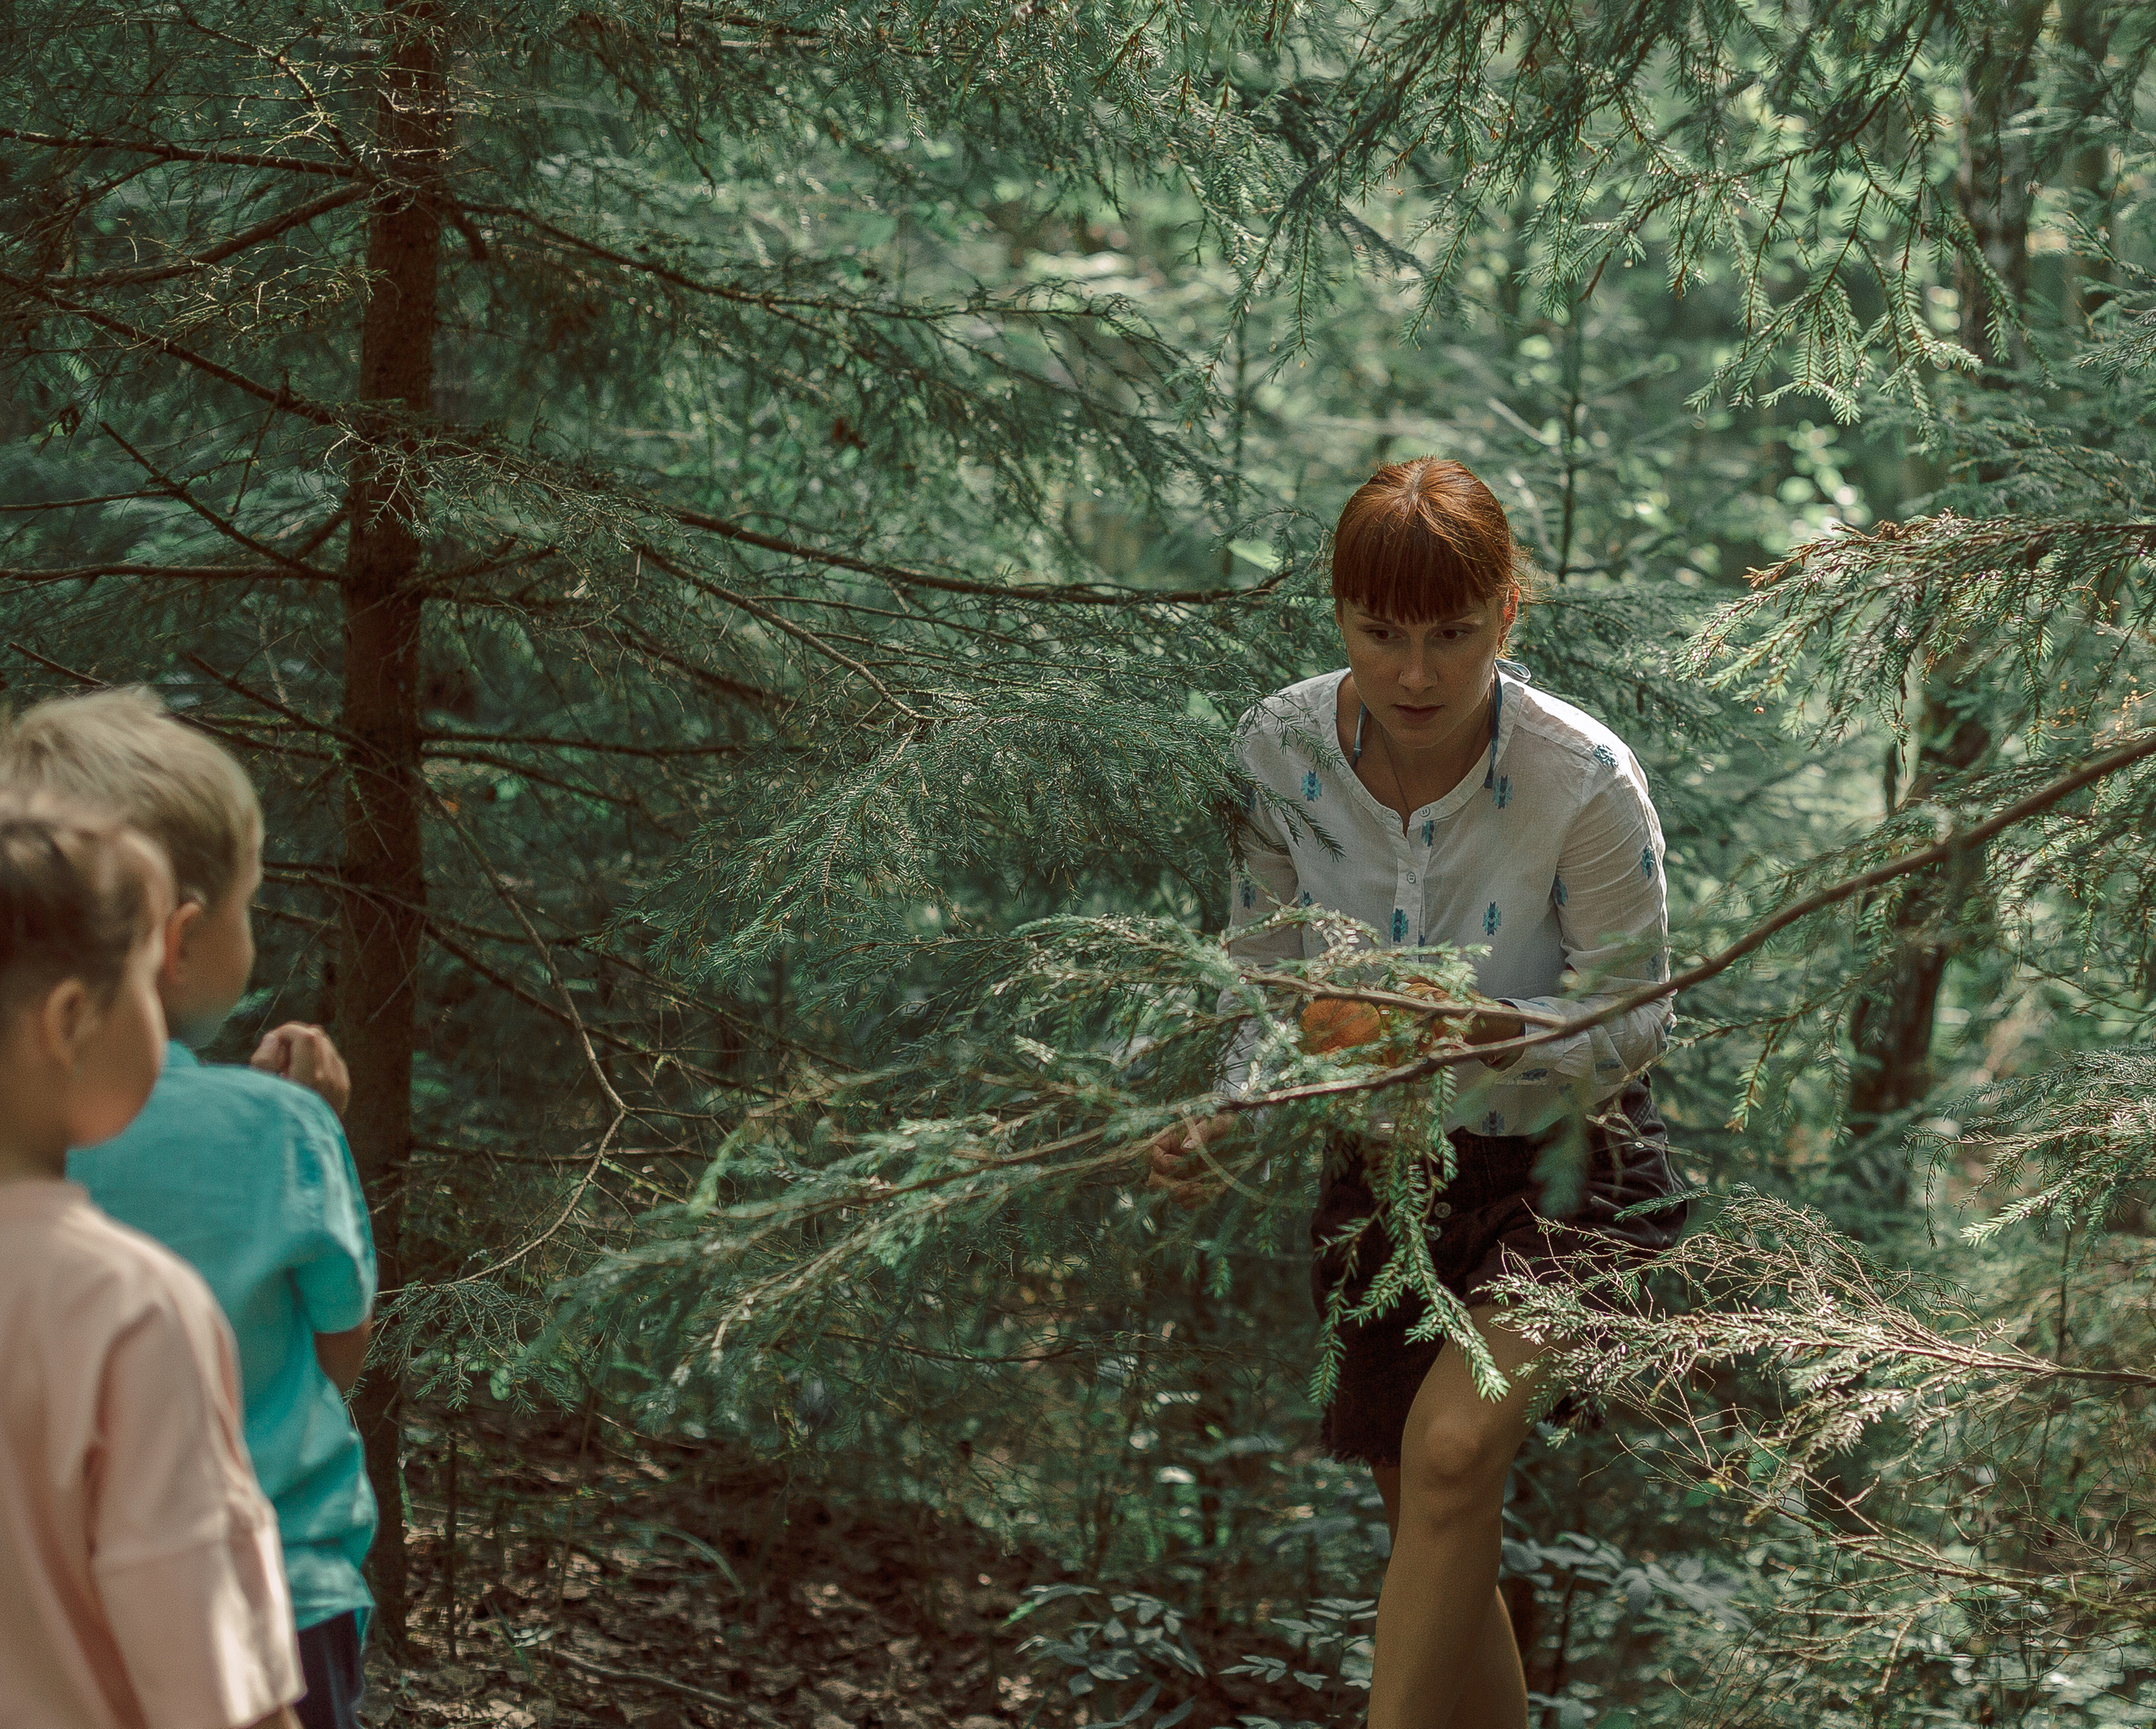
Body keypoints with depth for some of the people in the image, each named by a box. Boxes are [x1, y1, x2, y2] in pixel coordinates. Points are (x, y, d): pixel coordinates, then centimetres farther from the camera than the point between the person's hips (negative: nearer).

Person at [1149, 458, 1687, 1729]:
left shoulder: (1585, 779, -22)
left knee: (1451, 1450, -26)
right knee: (1433, 1534, 13)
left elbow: (1636, 1013, -14)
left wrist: (1496, 1034, -34)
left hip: (1562, 1155, -4)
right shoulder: (1282, 747, -12)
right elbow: (1269, 975, -1)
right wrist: (1226, 1118, -19)